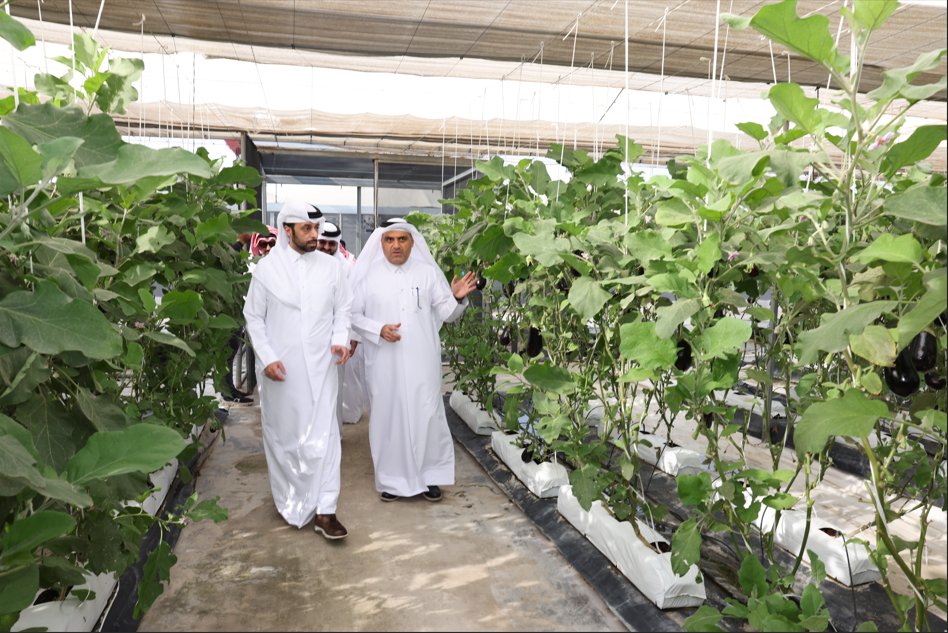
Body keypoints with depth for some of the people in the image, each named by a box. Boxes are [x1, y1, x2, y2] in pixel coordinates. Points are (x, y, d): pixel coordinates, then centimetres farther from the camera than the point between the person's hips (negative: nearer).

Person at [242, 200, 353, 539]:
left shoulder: (331, 266, 2)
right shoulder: (266, 268, -2)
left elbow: (342, 308, 10)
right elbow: (254, 318, 2)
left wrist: (340, 339, -8)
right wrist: (267, 358, -8)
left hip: (320, 366, 1)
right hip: (280, 369, 0)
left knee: (323, 435, -3)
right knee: (282, 434, 12)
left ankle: (323, 510, 3)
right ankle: (288, 499, 32)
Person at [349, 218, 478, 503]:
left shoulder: (428, 273, 4)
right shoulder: (368, 275, 1)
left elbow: (445, 313, 5)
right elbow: (354, 315, 3)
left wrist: (457, 298, -15)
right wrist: (379, 329, -13)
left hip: (421, 362, 0)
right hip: (384, 363, 0)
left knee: (425, 415, 3)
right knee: (388, 416, 7)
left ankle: (428, 475, 20)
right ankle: (392, 479, 22)